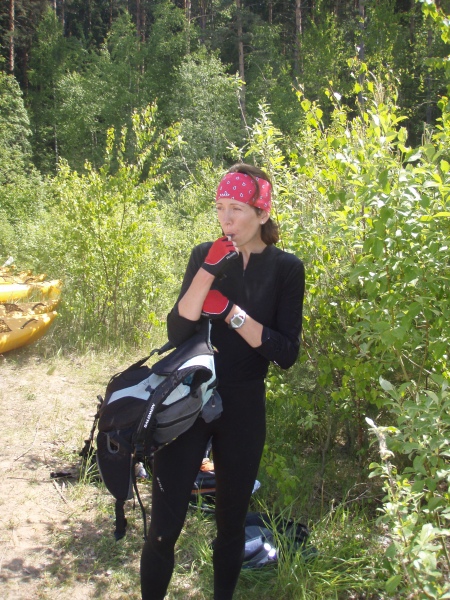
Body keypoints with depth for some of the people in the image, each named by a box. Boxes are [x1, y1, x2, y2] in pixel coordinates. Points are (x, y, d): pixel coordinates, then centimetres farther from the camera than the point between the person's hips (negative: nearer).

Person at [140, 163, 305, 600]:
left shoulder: (285, 268, -4)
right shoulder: (205, 255, 0)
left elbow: (286, 354, -10)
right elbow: (176, 332, -10)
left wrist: (229, 311, -18)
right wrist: (209, 270, -20)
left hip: (243, 410, 0)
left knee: (231, 522, 15)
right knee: (163, 526, 1)